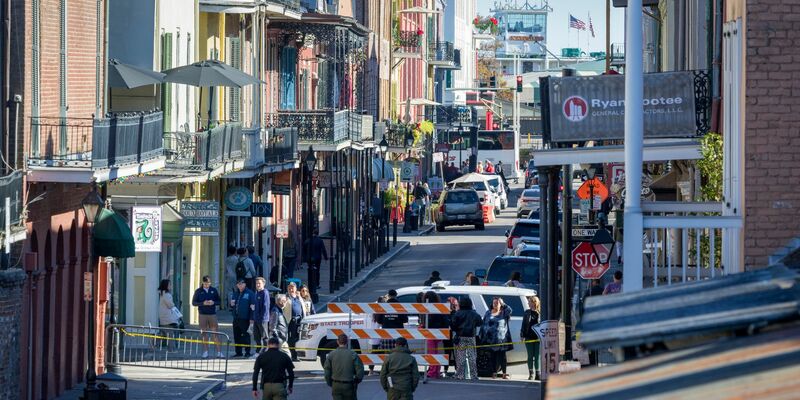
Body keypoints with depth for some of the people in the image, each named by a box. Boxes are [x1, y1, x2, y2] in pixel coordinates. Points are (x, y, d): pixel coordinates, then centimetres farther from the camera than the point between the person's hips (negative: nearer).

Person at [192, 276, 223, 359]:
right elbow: (194, 302, 1)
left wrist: (213, 303, -12)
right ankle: (205, 352, 10)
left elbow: (219, 301, 10)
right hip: (202, 315, 0)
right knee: (204, 333, 2)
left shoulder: (214, 290, 7)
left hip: (212, 314, 0)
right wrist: (203, 303, -14)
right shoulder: (198, 291, 3)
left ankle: (219, 352, -3)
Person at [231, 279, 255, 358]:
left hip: (244, 319, -7)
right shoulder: (237, 294, 19)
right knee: (237, 336, 8)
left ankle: (247, 352, -1)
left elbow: (253, 306, -8)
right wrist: (232, 304, 5)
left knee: (245, 336, -6)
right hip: (236, 318, 7)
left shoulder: (250, 293, -3)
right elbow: (233, 304, 31)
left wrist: (251, 318, -15)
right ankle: (238, 352, 14)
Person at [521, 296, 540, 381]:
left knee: (537, 356, 1)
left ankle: (537, 374, 8)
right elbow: (524, 325, 10)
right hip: (529, 338, 3)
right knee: (530, 356, 6)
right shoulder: (527, 313, 8)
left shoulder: (540, 313, -2)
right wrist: (522, 335, 2)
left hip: (538, 338, -3)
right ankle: (531, 374, 11)